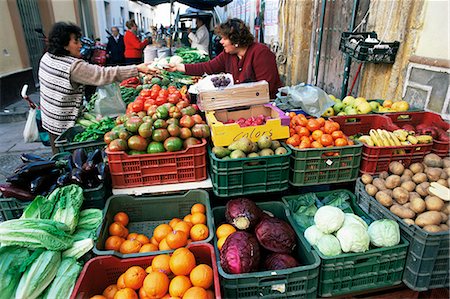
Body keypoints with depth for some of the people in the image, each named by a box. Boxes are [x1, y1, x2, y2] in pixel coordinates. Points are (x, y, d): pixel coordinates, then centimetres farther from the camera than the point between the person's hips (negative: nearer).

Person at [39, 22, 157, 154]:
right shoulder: (74, 67, -25)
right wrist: (137, 69, -28)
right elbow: (104, 74, -28)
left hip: (49, 121, 9)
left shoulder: (46, 57, 2)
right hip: (65, 126, -9)